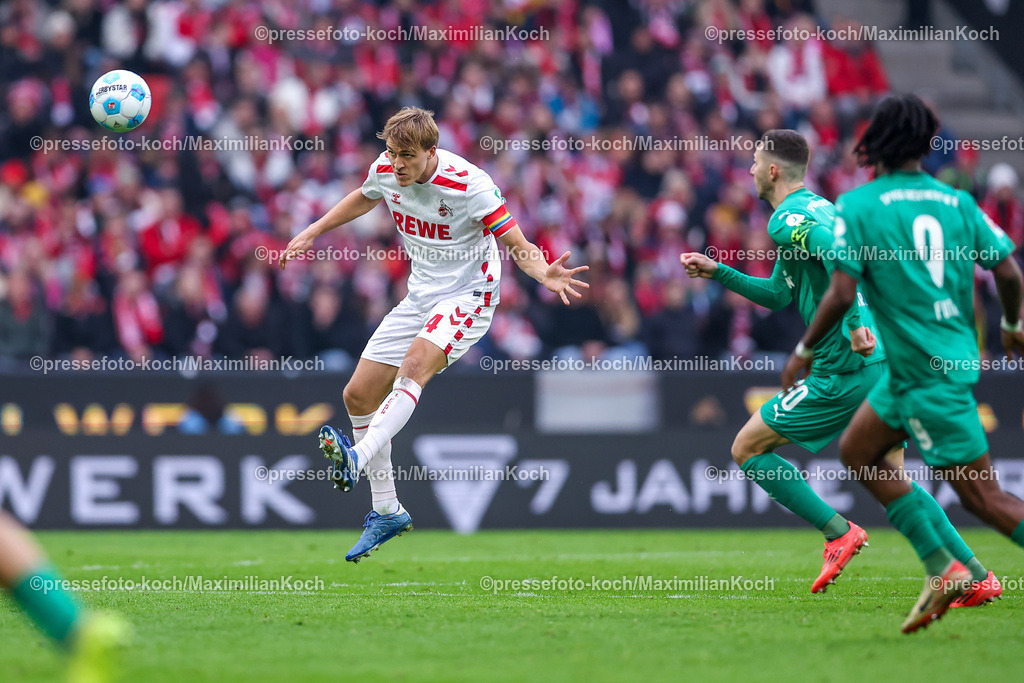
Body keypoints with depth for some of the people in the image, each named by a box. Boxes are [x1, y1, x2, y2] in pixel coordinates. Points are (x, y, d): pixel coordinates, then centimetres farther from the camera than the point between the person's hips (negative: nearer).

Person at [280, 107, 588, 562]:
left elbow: (516, 245, -18)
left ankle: (358, 458, -52)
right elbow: (364, 198, 21)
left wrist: (544, 274, -38)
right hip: (421, 297, 7)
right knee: (358, 395, 4)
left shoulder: (469, 184, -22)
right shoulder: (386, 171, -5)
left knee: (414, 367, -34)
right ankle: (386, 512, 16)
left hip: (468, 296, -7)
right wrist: (312, 233, 21)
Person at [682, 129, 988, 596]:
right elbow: (779, 294, 30)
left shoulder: (786, 219, -8)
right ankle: (976, 573, 5)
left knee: (747, 449, 3)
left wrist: (853, 323, -34)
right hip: (886, 360, 9)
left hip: (849, 369, -9)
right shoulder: (816, 207, 23)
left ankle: (838, 533, -2)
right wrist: (718, 272, 29)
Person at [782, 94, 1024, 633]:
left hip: (928, 373, -7)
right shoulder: (956, 201, 8)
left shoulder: (857, 205, -8)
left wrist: (805, 351, 0)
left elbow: (841, 293, -15)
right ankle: (943, 569, 13)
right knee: (856, 450, 18)